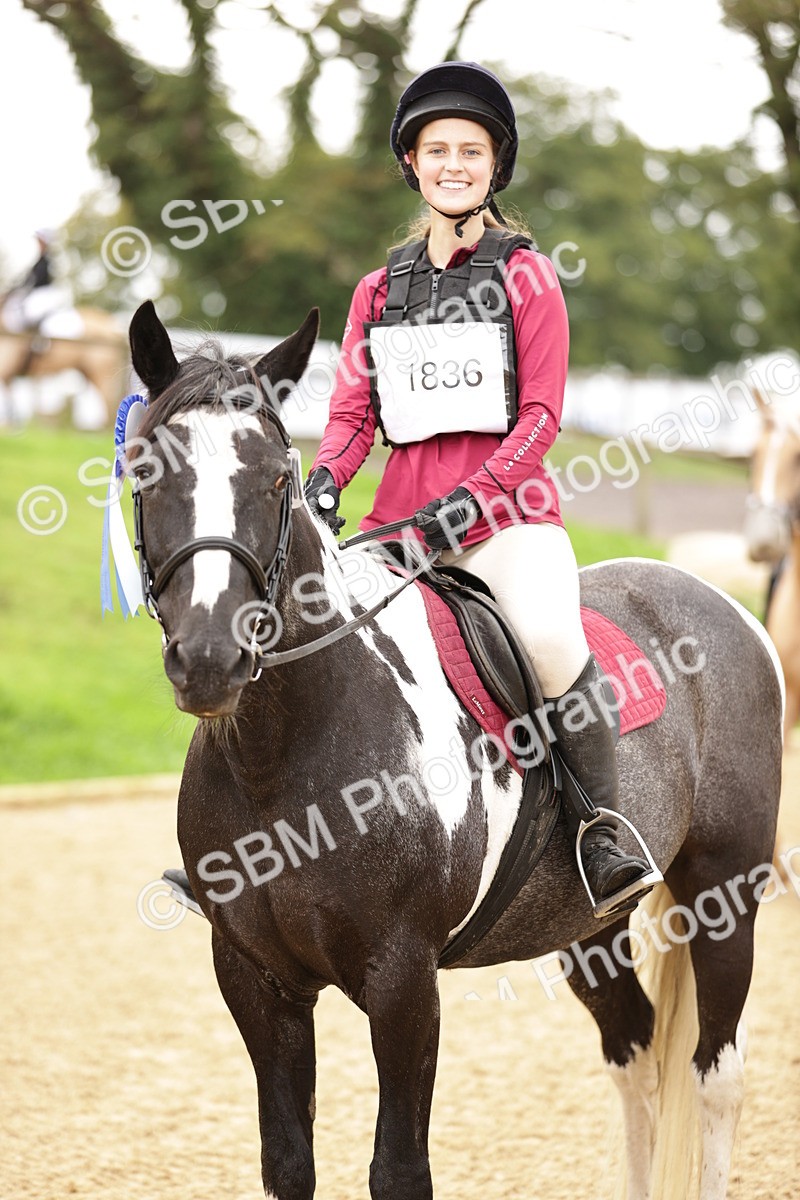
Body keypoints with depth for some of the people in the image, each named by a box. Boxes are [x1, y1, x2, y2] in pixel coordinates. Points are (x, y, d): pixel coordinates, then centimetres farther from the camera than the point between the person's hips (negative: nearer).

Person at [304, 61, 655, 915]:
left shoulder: (524, 275, 3)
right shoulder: (379, 290, 14)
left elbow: (541, 414, -4)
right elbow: (353, 411, 10)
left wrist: (471, 496, -17)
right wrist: (324, 479, -12)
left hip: (507, 505, -5)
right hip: (401, 514, 5)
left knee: (551, 636, -32)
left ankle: (605, 827, -21)